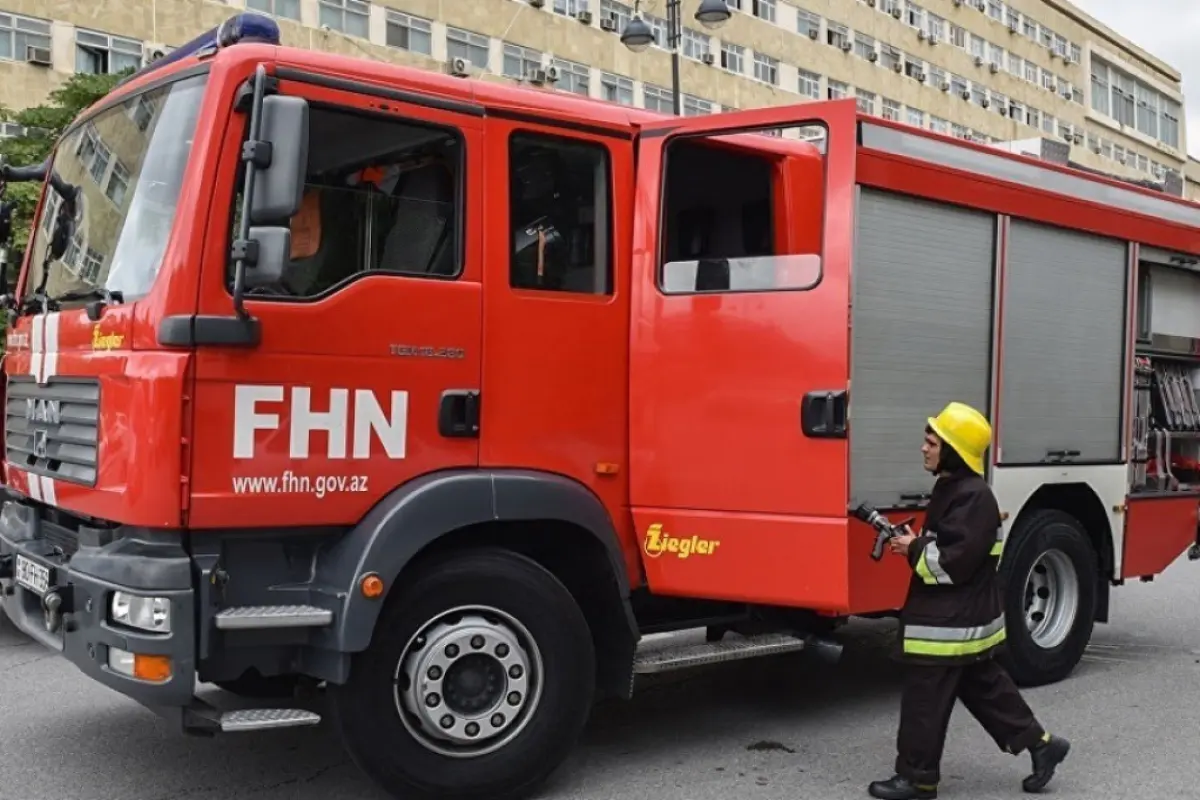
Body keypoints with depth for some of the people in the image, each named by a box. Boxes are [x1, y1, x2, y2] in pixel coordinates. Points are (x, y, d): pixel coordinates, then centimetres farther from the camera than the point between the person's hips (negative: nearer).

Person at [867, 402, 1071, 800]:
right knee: (985, 687, 20)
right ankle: (1039, 743, 28)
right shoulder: (952, 489, 10)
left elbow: (955, 562, -26)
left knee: (925, 700, -2)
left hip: (950, 625, -11)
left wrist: (914, 550, -15)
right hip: (965, 618, 11)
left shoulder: (973, 498, -21)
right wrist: (915, 544, 3)